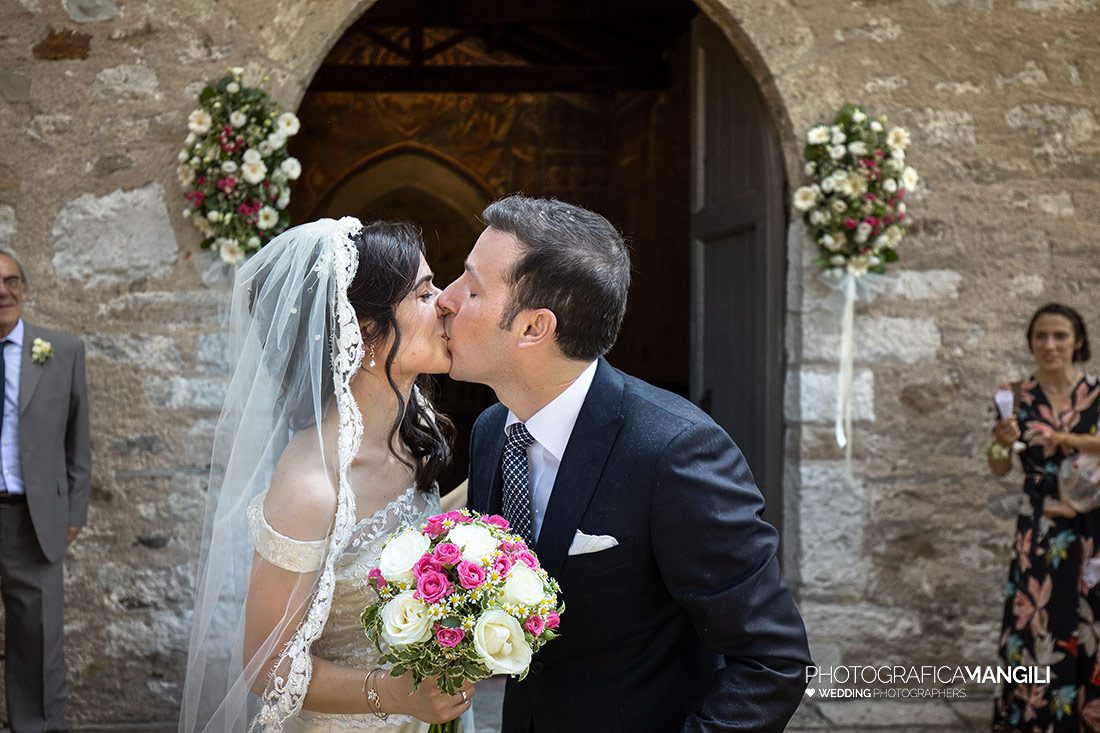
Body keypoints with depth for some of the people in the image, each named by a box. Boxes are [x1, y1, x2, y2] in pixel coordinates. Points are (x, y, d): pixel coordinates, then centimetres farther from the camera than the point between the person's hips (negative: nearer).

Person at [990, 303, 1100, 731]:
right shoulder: (1018, 398, 1)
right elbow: (1000, 470, 2)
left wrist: (1063, 438, -23)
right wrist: (1001, 442, -18)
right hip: (1037, 529, 1)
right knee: (1035, 623, -1)